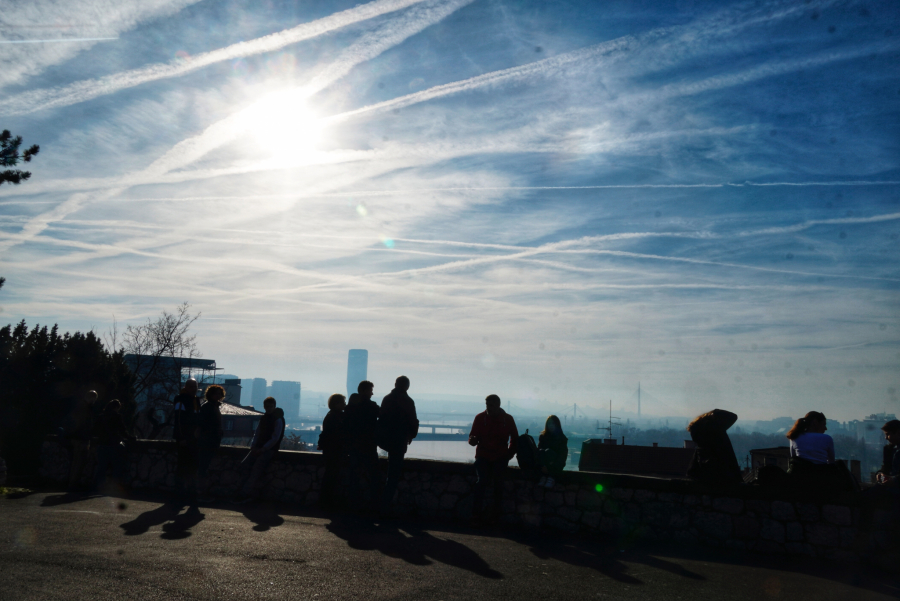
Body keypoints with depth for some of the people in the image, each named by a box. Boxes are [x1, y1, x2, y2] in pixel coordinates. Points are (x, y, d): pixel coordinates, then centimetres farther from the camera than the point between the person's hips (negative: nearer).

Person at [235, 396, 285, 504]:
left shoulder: (278, 419, -6)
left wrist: (262, 449, -17)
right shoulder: (263, 418, 16)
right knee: (244, 464, -10)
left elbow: (275, 438, -12)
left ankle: (245, 494, -16)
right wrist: (253, 446, -3)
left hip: (270, 449, -7)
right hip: (259, 448, 7)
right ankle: (252, 493, -4)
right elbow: (257, 433, 15)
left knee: (257, 468, -21)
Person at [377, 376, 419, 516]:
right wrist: (411, 435, 11)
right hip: (398, 441, -6)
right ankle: (385, 506, -1)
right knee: (394, 475, 0)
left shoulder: (387, 399, 4)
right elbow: (413, 422, -9)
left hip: (384, 440, 6)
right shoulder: (408, 401, -11)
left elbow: (381, 417, 10)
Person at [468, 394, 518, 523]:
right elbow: (472, 438, 4)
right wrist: (473, 440, -20)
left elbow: (515, 439, 14)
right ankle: (476, 516, -14)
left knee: (498, 483, -10)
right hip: (483, 456, 0)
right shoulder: (480, 418, 3)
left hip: (500, 458, 1)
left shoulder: (508, 419, 4)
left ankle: (495, 516, 0)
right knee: (481, 481, -16)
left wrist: (509, 454, 3)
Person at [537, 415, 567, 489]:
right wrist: (543, 465, -22)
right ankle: (544, 476, -32)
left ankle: (551, 478, -34)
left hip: (557, 463, -2)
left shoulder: (562, 438, 2)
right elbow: (539, 451, -4)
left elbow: (563, 454, -6)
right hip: (544, 463, 2)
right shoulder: (543, 437, 7)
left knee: (548, 452, -31)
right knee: (542, 451, -28)